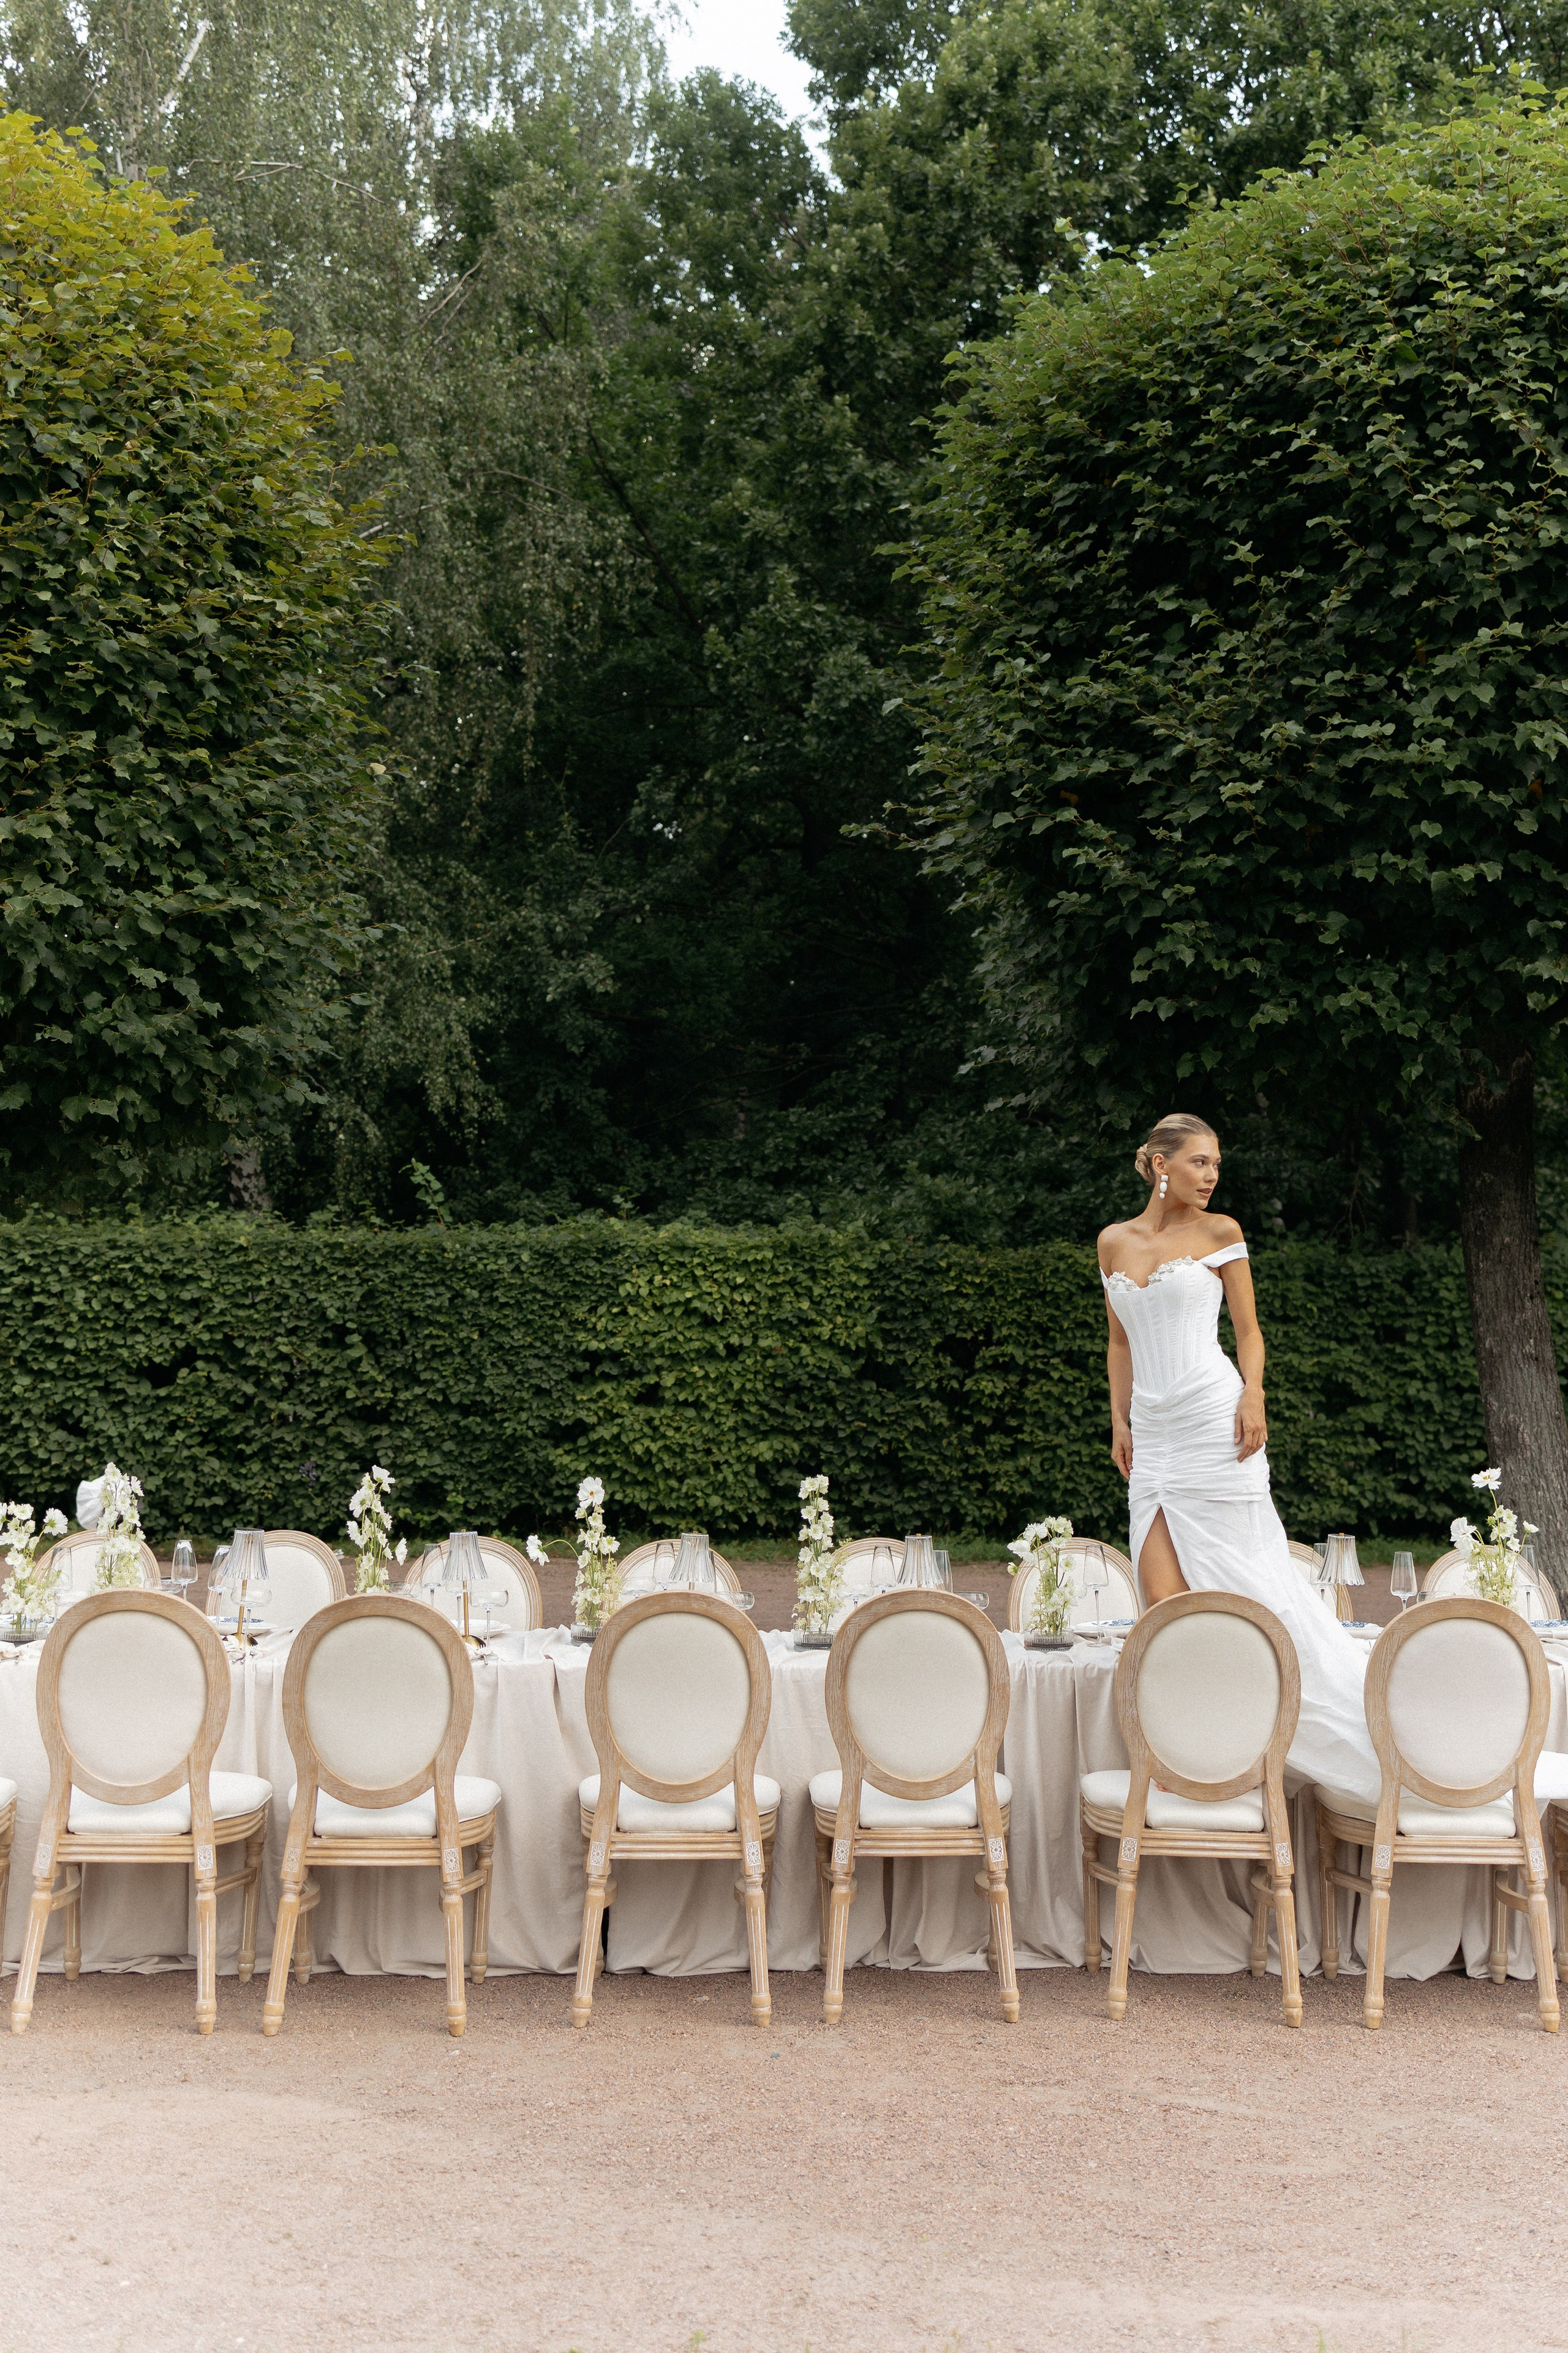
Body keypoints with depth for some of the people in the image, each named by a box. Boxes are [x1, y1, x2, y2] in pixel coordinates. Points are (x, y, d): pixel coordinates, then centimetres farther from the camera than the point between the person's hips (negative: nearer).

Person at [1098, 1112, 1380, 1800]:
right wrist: (1119, 1422, 14)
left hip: (1213, 1420, -4)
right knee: (1163, 1598, -3)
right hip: (1153, 1432, 4)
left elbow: (1248, 1330, 4)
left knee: (1240, 1586, -3)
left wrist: (1254, 1396, -12)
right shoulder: (1114, 1242, 13)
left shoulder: (1219, 1233, 3)